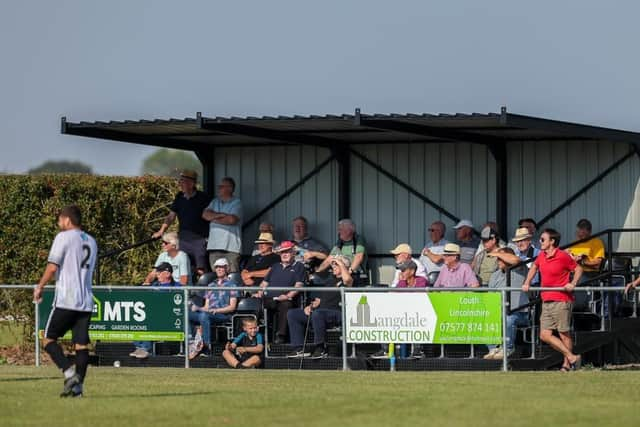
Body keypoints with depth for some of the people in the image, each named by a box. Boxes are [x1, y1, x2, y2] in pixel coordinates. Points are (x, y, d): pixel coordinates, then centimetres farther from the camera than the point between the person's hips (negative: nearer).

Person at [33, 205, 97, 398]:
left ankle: (69, 373, -16)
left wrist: (39, 287, -1)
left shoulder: (63, 237, -4)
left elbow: (53, 267, -11)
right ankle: (78, 385, -2)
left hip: (65, 300, -6)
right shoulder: (91, 241, 18)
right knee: (81, 344, 4)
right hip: (86, 301, 6)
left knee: (49, 339, 2)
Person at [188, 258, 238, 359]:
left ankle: (206, 346, -41)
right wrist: (198, 308, 0)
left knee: (204, 316, -40)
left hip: (224, 315, -5)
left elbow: (232, 307, 2)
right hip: (208, 314, 5)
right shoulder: (211, 285, 29)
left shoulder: (231, 285, 12)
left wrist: (217, 310, -14)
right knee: (188, 314, -24)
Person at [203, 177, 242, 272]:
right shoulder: (215, 202, 20)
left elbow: (232, 220, -14)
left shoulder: (236, 203, 1)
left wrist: (214, 218, 0)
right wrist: (221, 215, -6)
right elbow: (205, 214, 7)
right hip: (214, 245, 6)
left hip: (231, 246, -6)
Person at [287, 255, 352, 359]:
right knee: (292, 314, -2)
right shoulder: (328, 282, 30)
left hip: (337, 314, -9)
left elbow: (347, 279, -22)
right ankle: (299, 348, -11)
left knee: (317, 313, -40)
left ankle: (320, 349, -29)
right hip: (320, 311, 9)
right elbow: (318, 300, 28)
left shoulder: (345, 281, 5)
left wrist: (341, 263, -7)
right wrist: (310, 306, 6)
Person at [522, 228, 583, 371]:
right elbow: (534, 267, 30)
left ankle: (567, 364, 8)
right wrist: (527, 283, 21)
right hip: (546, 301, 7)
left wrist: (573, 283, -13)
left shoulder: (563, 256, -9)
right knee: (545, 335, -1)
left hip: (561, 301, -7)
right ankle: (571, 357, 4)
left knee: (564, 334, -1)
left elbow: (578, 269, 0)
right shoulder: (541, 256, 10)